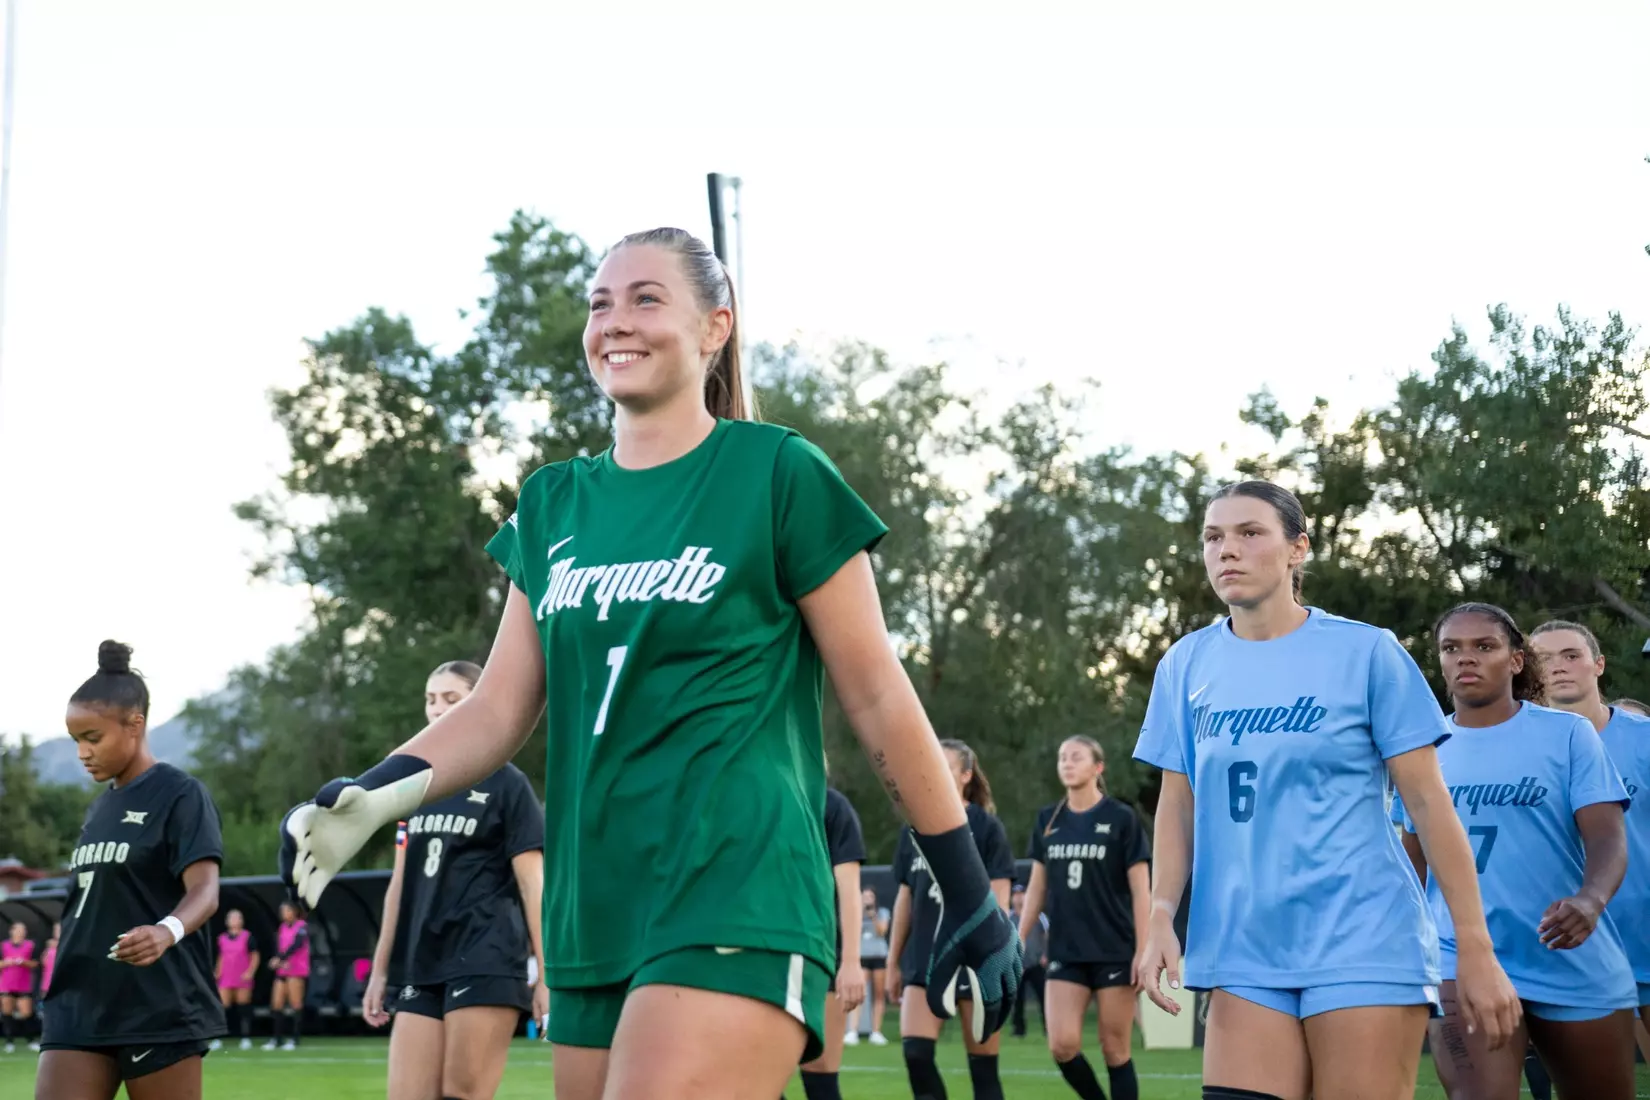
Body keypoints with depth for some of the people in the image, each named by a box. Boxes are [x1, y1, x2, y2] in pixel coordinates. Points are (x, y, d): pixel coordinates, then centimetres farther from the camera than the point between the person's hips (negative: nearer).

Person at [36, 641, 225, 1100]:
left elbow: (204, 889, -20)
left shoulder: (180, 795, -8)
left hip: (160, 1012, -7)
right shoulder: (99, 808, 15)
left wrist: (167, 931, -41)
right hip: (78, 1011, 7)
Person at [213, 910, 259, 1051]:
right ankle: (217, 1039, -3)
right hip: (226, 979, 2)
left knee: (243, 1007, 2)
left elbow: (255, 957, -1)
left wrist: (250, 972, -13)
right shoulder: (222, 938, 9)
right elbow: (221, 958, 17)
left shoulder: (247, 937, -1)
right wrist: (218, 974, 9)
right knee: (223, 1007, -5)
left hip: (243, 979, -2)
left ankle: (246, 1038, 8)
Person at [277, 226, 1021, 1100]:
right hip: (593, 916, 7)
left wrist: (971, 900, 1)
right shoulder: (554, 504, 13)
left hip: (737, 902, -6)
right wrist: (373, 796, -7)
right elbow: (499, 709, 11)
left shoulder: (776, 473, -3)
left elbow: (877, 698, -1)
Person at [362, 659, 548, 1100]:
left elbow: (533, 883, -5)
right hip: (423, 965, 6)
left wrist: (545, 973, -11)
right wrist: (380, 970, 16)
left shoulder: (507, 783, -1)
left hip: (486, 961, -6)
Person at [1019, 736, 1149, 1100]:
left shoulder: (1121, 819, -4)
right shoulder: (1048, 821, 8)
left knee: (1115, 1051, -1)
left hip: (1114, 952, -3)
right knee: (1062, 1046, -10)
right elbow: (1036, 888, 14)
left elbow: (1141, 890, -4)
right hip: (1066, 952, 3)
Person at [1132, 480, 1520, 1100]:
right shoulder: (1186, 666, 8)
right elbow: (1178, 805, 13)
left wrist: (1475, 948, -6)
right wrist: (1161, 918, -2)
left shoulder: (1366, 652, -2)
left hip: (1365, 943, -3)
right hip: (1243, 954, 3)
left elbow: (1428, 801, -2)